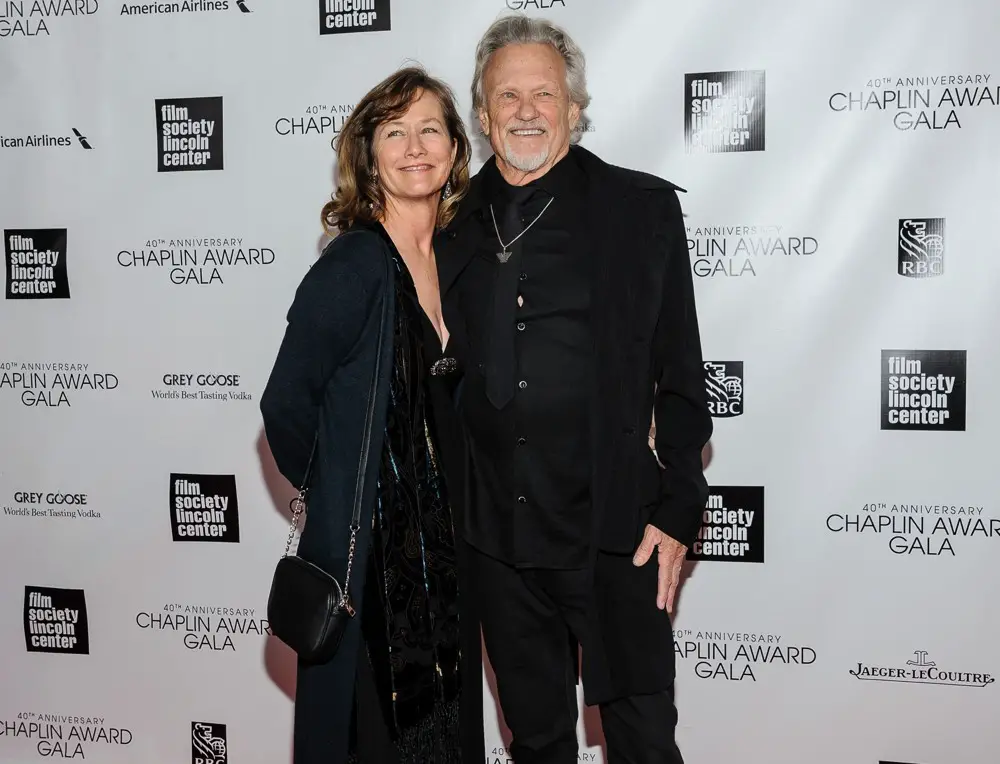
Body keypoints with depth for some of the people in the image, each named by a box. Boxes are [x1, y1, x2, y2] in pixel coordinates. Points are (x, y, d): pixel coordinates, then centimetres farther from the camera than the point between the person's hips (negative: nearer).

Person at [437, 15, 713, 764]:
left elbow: (679, 376, -3)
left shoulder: (642, 207, -2)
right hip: (496, 536, 3)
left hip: (613, 532, -3)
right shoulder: (452, 223, 6)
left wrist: (678, 512, -7)